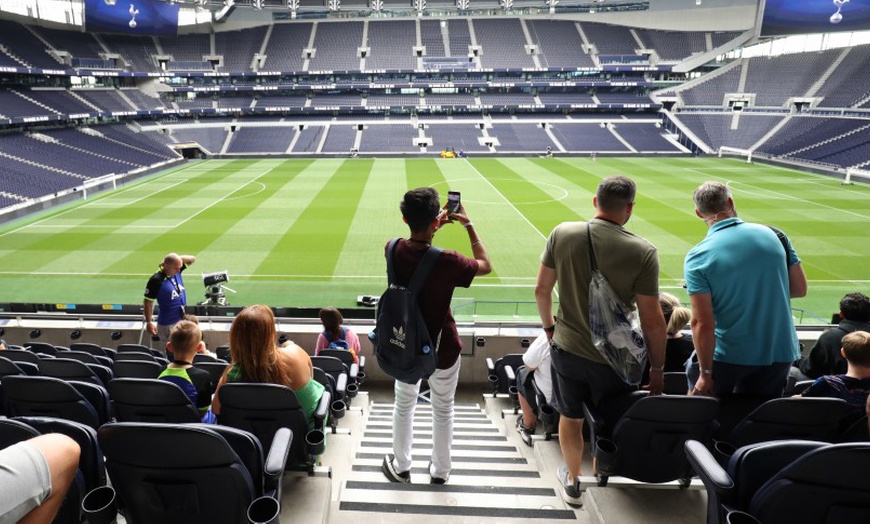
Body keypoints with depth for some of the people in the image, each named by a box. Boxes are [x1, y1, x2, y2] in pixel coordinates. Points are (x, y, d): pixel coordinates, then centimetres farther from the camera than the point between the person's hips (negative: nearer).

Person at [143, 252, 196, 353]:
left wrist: (179, 258, -11)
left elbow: (192, 259, 6)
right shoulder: (156, 280, -21)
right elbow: (148, 302, -15)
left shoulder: (177, 271, -3)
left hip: (183, 319, 7)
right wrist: (149, 322, -15)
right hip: (168, 323, -7)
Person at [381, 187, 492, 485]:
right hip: (442, 349, -3)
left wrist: (435, 225, 14)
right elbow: (486, 266, -9)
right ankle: (440, 470, 36)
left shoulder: (393, 251, -15)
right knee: (443, 410, 19)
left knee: (404, 406, 23)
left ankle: (400, 467, 39)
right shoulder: (446, 262, -28)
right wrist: (468, 224, -5)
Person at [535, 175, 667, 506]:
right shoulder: (643, 252, -18)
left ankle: (572, 482, 42)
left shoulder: (562, 233, -11)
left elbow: (541, 289, -2)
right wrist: (657, 369, 0)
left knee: (571, 417, 23)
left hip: (566, 347, 2)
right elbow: (652, 320, -14)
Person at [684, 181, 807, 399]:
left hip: (728, 357, -4)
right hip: (781, 354, 4)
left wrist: (705, 374, -11)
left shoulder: (697, 257, -15)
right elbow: (800, 289, 5)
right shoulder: (774, 235, -3)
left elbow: (702, 323, -18)